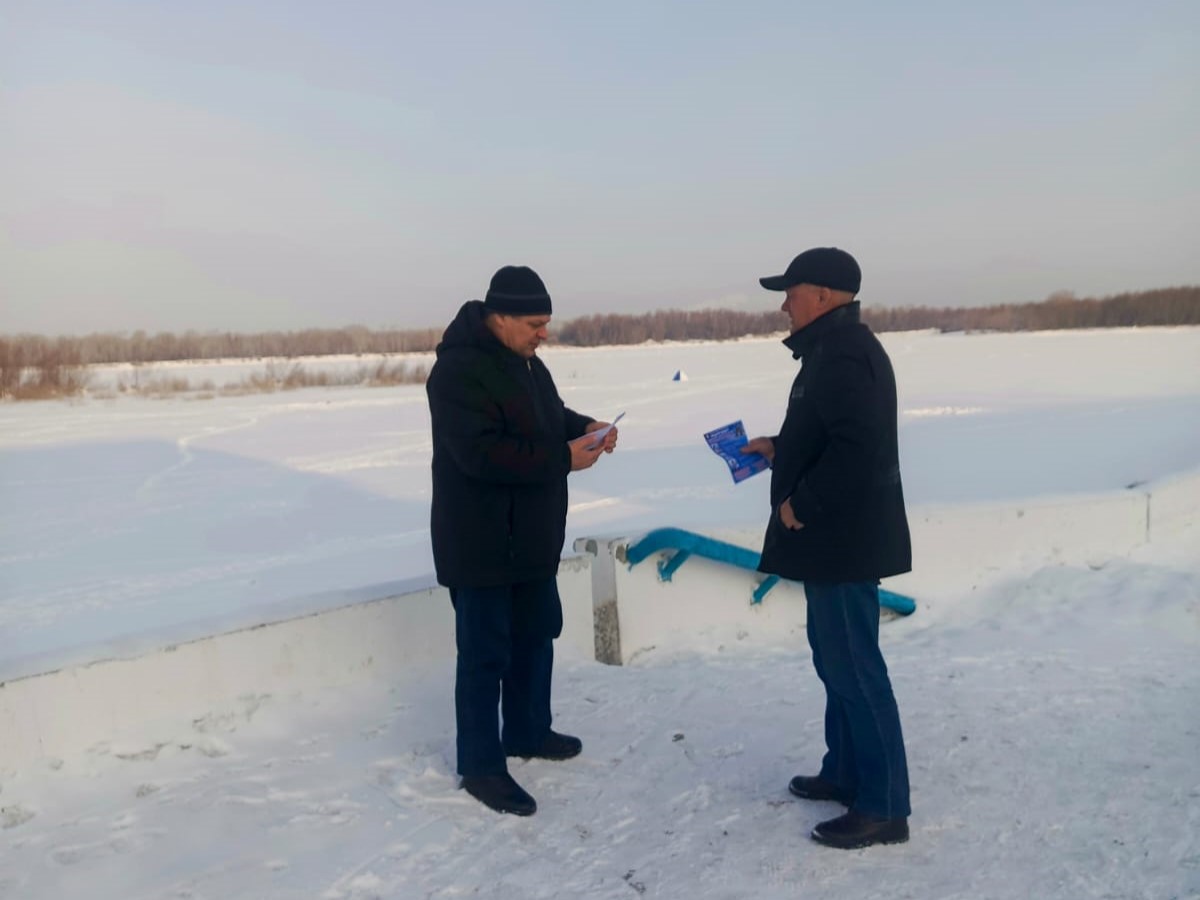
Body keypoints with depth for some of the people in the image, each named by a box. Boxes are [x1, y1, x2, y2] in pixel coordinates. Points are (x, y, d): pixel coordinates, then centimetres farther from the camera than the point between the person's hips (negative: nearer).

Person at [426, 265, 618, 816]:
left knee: (536, 634, 20)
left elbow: (549, 417, 22)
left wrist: (586, 428, 0)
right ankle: (480, 765, 14)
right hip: (481, 544, -10)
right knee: (485, 653, 0)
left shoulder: (525, 361, 9)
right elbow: (481, 453, -30)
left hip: (531, 537, 10)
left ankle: (527, 732, 38)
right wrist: (563, 457, -27)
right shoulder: (459, 370, -23)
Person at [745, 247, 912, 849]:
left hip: (845, 538, -11)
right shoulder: (837, 348, 16)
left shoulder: (841, 353, -19)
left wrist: (801, 505, -22)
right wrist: (779, 449, 17)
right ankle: (846, 773, 32)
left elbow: (857, 445, -30)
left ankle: (884, 806, 7)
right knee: (837, 658, 19)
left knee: (855, 668, -4)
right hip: (836, 535, 11)